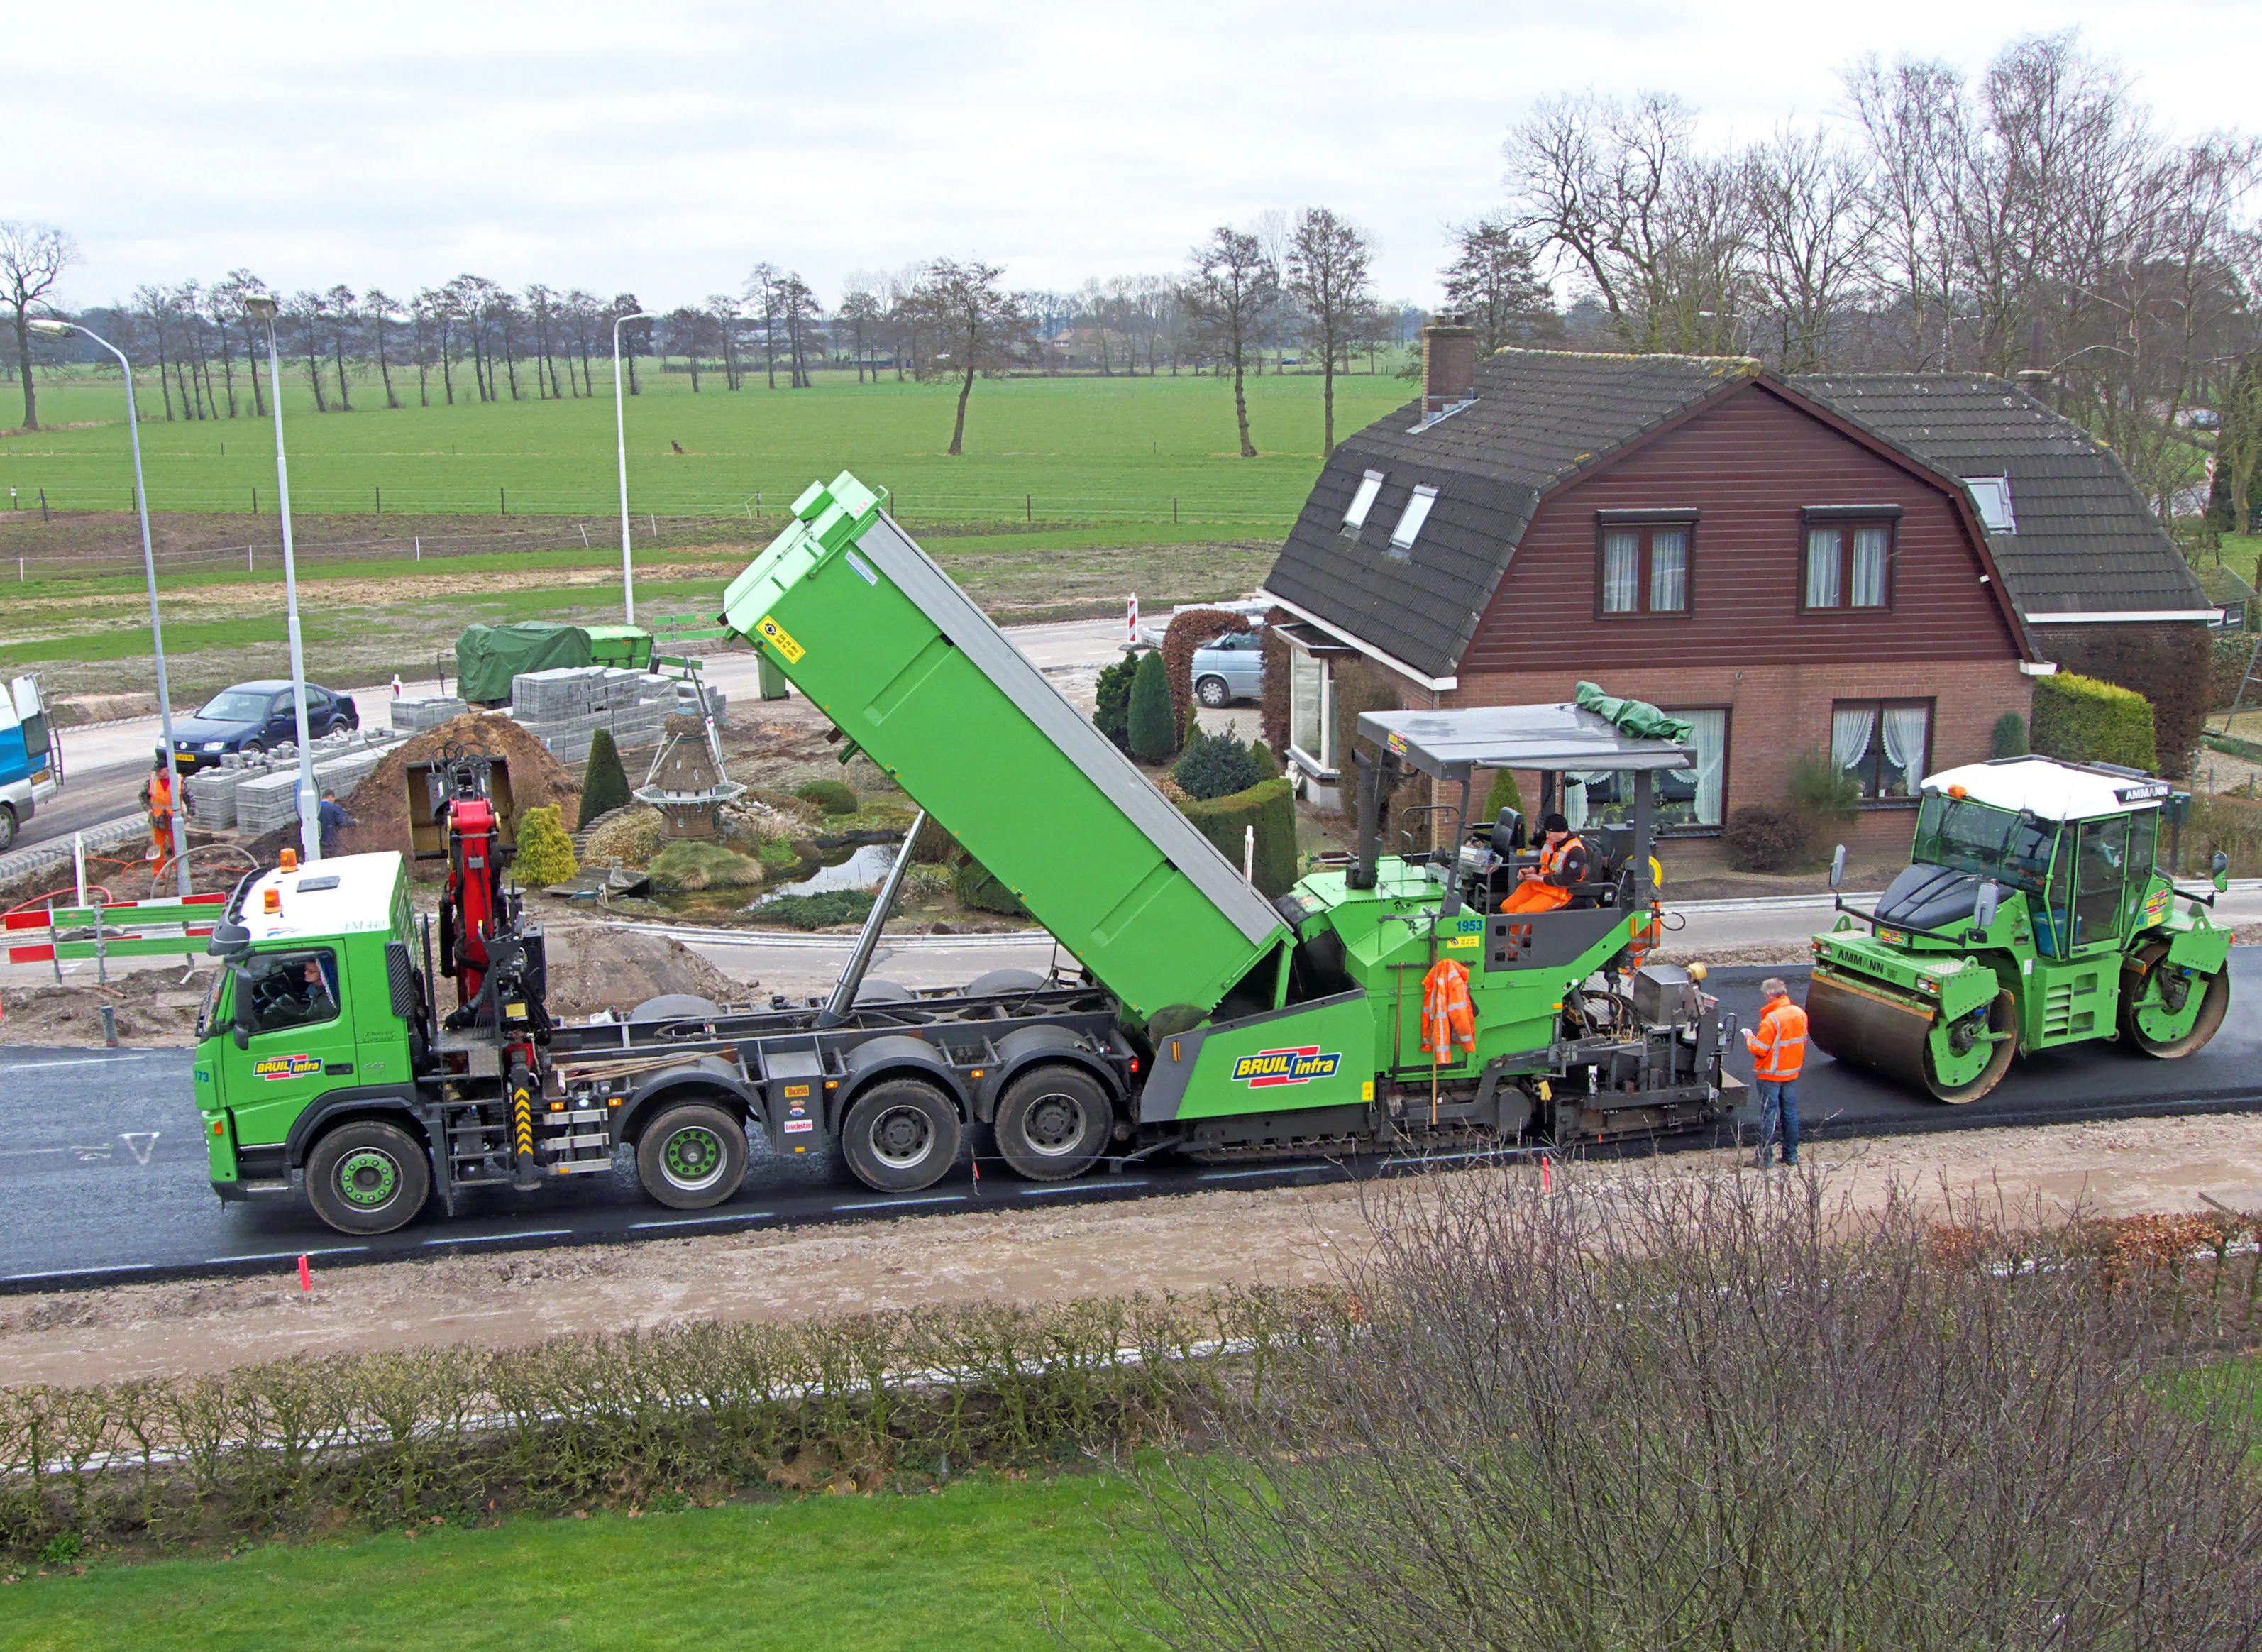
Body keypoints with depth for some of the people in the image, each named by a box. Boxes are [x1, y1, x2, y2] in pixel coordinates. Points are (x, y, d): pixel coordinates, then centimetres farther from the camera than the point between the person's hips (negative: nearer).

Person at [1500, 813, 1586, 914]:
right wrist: (1530, 870, 0)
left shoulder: (1575, 851, -20)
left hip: (1557, 893, -9)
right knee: (1507, 907, -5)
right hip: (1538, 884, 9)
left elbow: (1566, 880, -23)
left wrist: (1540, 879, -18)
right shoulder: (1552, 841, 7)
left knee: (1523, 912, -26)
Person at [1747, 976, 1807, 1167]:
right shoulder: (1800, 1013, 1)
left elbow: (1759, 1050, -20)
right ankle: (1791, 1154, 21)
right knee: (1790, 1113, 14)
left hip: (1770, 1075, -7)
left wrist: (1749, 1038, -2)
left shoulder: (1772, 1019, -23)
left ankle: (1764, 1158, 4)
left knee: (1768, 1115, 0)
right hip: (1792, 1072, 7)